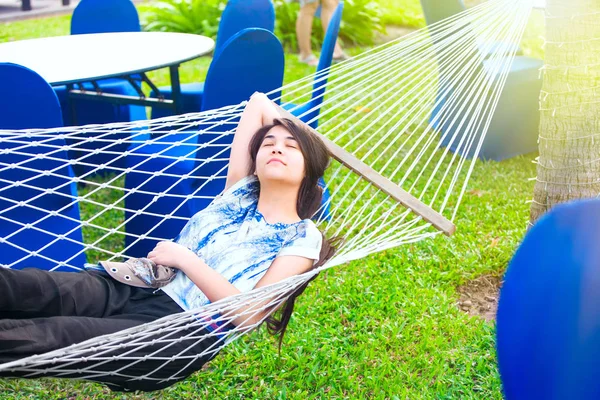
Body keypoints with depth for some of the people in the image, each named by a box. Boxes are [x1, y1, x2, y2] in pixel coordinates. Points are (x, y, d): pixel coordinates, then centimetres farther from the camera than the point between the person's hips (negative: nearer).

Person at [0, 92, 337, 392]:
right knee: (30, 288, -24)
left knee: (50, 336, -30)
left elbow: (248, 314, -10)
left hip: (180, 332, -6)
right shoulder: (240, 190, 18)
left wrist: (186, 260, -11)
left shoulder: (303, 239, 2)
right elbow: (259, 101, 25)